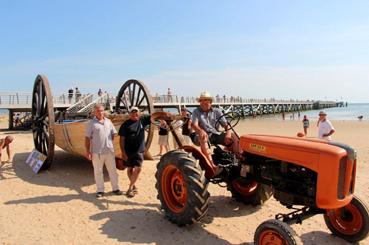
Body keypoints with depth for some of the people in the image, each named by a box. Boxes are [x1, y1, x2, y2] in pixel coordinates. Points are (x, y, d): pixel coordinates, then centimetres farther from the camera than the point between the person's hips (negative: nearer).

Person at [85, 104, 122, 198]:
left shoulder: (108, 121, 7)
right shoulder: (92, 123, -4)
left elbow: (113, 133, 15)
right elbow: (88, 138, -5)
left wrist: (108, 142, 5)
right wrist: (87, 151, -8)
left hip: (109, 151, 4)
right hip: (97, 152, -3)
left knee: (113, 170, 10)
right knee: (98, 171, 6)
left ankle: (115, 188, 23)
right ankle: (100, 190, 19)